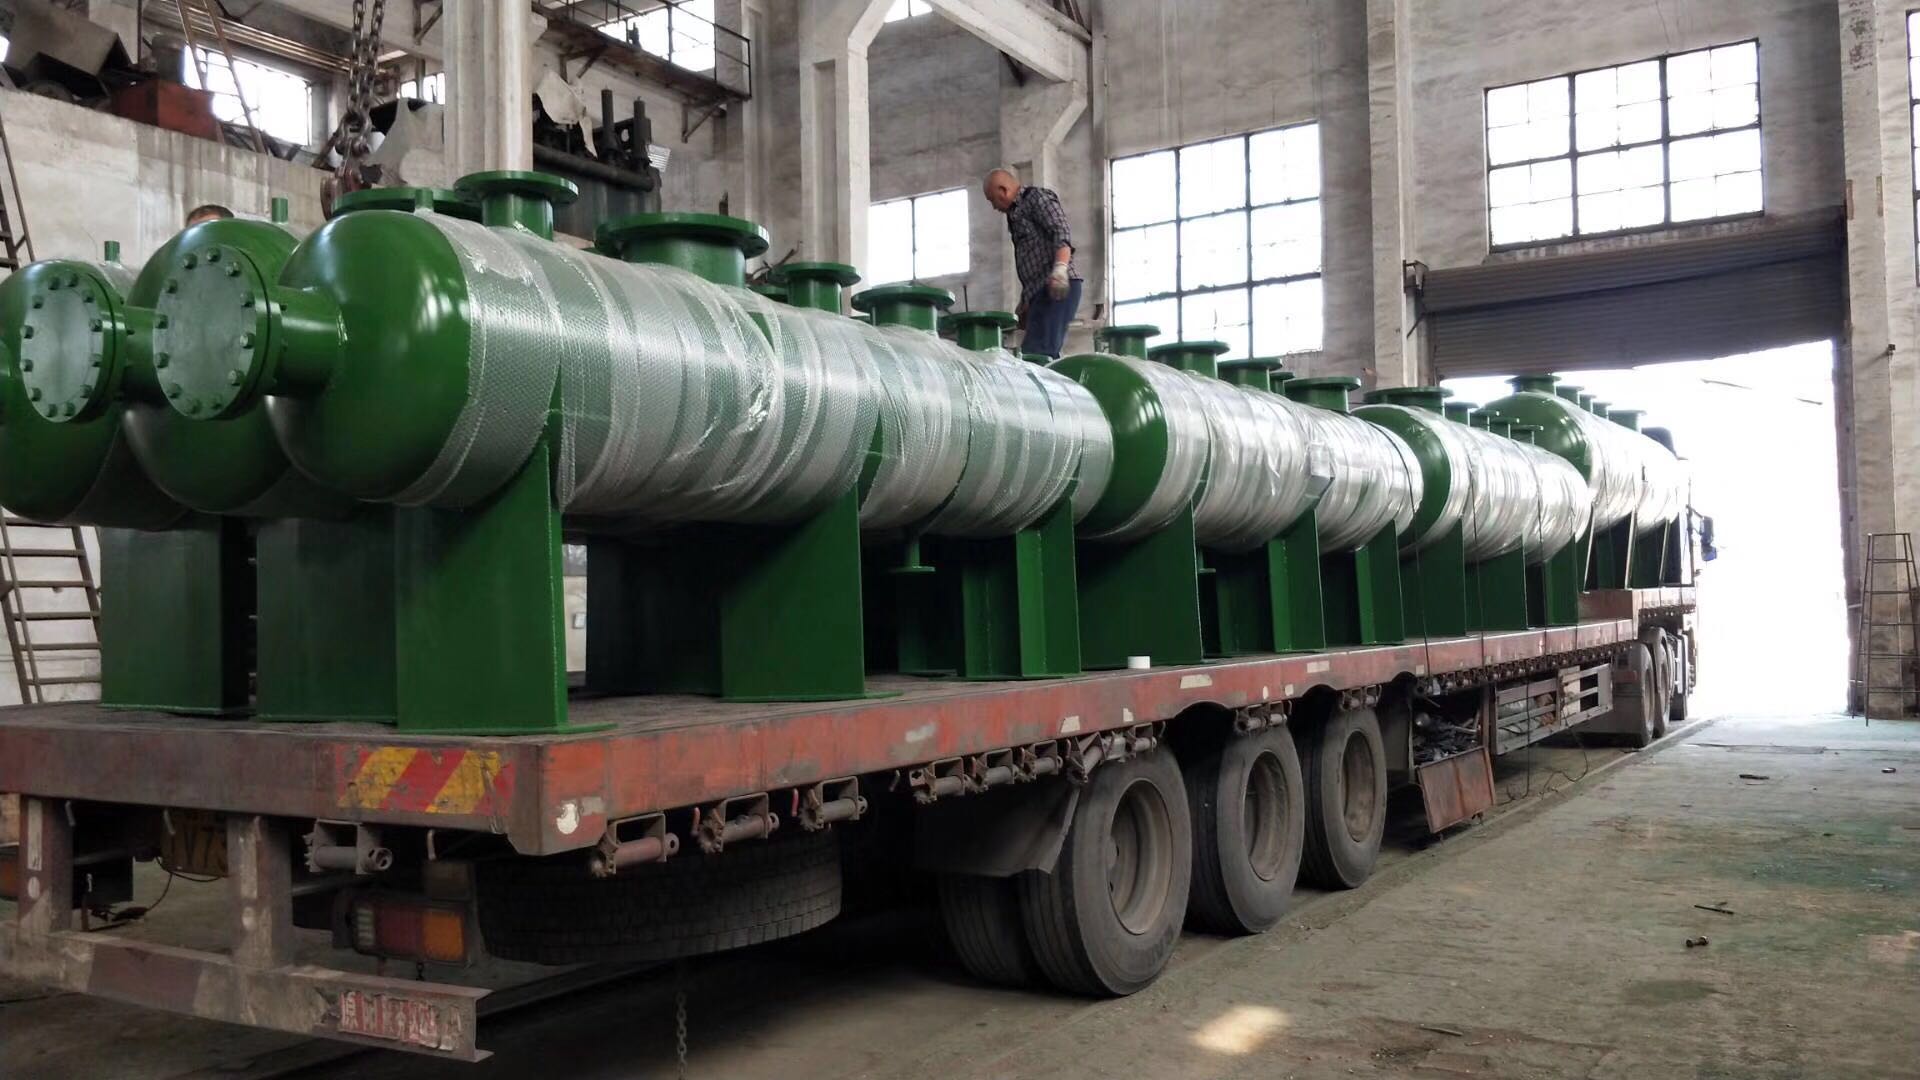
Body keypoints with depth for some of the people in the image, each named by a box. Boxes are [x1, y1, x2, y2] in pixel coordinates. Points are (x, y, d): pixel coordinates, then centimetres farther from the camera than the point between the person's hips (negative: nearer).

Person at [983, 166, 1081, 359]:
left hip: (1057, 288, -10)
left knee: (1035, 354, -21)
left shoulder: (1037, 196, 1)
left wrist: (1060, 267, -29)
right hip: (1040, 292, 10)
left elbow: (1062, 232, -14)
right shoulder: (1017, 213, 29)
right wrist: (1025, 301, 27)